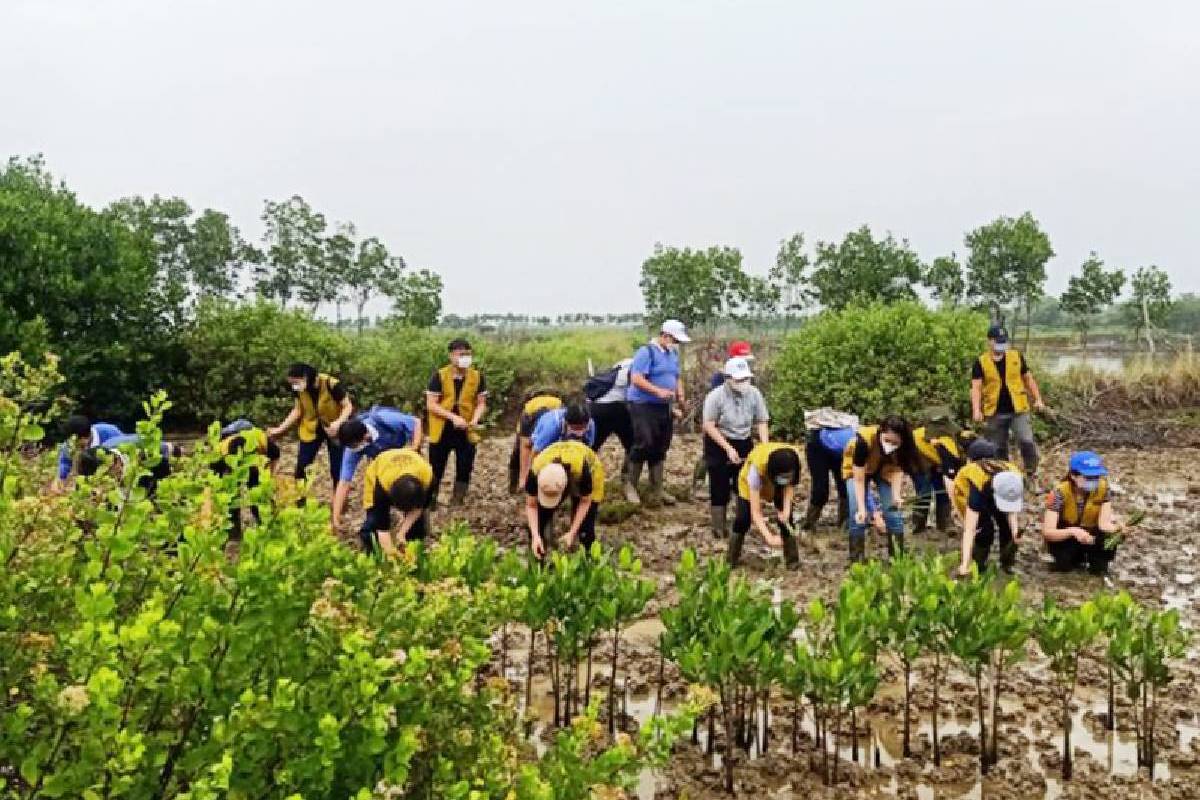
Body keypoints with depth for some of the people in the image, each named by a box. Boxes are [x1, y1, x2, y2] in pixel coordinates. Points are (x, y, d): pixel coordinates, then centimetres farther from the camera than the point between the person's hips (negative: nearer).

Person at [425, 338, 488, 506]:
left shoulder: (477, 377, -1)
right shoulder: (439, 376, -9)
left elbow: (481, 403, 5)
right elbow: (431, 404, -11)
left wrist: (475, 420, -15)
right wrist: (453, 417, -22)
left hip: (466, 431, 2)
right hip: (442, 430, -2)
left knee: (464, 471, 7)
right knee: (435, 471, 7)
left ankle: (456, 504, 19)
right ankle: (429, 504, 20)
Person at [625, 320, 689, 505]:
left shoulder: (673, 354, 13)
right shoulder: (646, 352, -12)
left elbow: (677, 378, 21)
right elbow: (636, 378, -19)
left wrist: (680, 397, 3)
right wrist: (658, 391, -26)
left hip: (664, 407, 8)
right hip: (643, 406, -8)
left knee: (660, 448, 9)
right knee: (644, 445, -13)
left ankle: (657, 490, 17)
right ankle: (630, 486, 4)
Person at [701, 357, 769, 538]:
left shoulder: (754, 394, -10)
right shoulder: (715, 396, -20)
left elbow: (761, 422, -3)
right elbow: (709, 426, -18)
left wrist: (765, 446, -17)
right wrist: (728, 448, -24)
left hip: (744, 444, 3)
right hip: (718, 445, -3)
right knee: (720, 489, 0)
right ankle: (719, 527, 11)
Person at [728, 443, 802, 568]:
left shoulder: (794, 459, -38)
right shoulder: (756, 467, -45)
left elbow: (790, 484, -19)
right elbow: (755, 513, -41)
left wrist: (786, 509, -34)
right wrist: (769, 538, -50)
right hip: (751, 482, -2)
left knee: (785, 518, -12)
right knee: (743, 519, -13)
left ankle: (792, 558, 1)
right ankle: (731, 560, 3)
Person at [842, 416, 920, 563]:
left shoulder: (903, 446, -31)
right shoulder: (864, 439, -41)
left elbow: (897, 471, -26)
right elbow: (859, 479, -34)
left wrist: (896, 496, -42)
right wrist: (862, 508, -38)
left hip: (884, 470, 3)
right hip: (857, 469, -2)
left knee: (893, 513, -7)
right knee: (858, 516, -15)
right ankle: (857, 561, -6)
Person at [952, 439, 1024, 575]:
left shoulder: (1016, 478, -33)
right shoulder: (978, 487, -46)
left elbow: (1011, 507, -13)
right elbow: (969, 530, -46)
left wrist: (1015, 529, -31)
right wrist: (965, 564, -50)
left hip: (990, 491, 4)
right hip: (966, 489, -4)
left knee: (1008, 527, -11)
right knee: (984, 529, -23)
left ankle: (1007, 564, 8)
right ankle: (976, 568, -6)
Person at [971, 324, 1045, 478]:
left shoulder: (1017, 357, 4)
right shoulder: (981, 362, -2)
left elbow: (1028, 379, 14)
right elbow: (976, 387, -7)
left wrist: (1038, 399, 7)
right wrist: (976, 410, -20)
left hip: (1018, 410, 0)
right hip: (995, 413, 0)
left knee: (1027, 441, -15)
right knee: (998, 448, 9)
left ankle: (1032, 474, 1)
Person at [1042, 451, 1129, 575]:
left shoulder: (1103, 488, -17)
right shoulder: (1060, 492, -26)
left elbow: (1103, 523, -24)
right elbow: (1047, 532, -33)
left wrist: (1117, 527, -47)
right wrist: (1073, 531, -50)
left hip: (1090, 534, 2)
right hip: (1064, 537, -2)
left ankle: (1098, 564, 3)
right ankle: (1075, 558, 6)